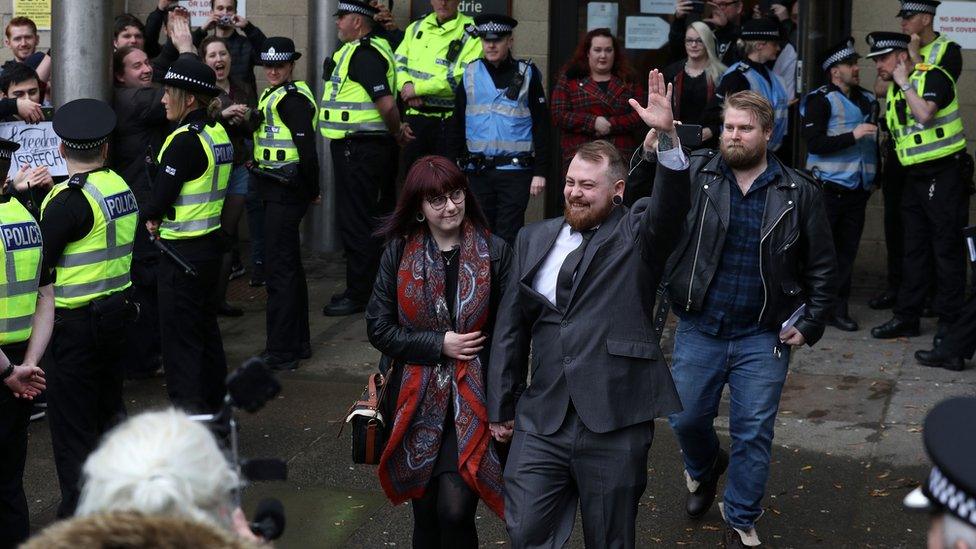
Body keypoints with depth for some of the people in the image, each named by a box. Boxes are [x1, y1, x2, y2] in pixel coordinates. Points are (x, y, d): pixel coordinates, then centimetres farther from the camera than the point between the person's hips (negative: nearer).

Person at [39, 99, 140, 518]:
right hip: (116, 311, 8)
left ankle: (78, 512, 8)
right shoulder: (121, 186, 3)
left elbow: (37, 263, -17)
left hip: (75, 324, -8)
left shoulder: (71, 200, -19)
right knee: (109, 408, 22)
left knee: (72, 424, 2)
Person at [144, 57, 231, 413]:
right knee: (205, 327, 19)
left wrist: (152, 219, 2)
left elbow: (159, 199, -19)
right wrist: (162, 220, 7)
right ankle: (214, 404, 28)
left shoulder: (185, 140, -20)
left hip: (183, 250, -9)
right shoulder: (218, 133, 8)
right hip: (211, 241, 9)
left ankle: (188, 409, 0)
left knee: (180, 337, -2)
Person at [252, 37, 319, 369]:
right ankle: (298, 343, 27)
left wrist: (312, 190, -12)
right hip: (277, 191, 10)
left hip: (286, 192, -10)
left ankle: (281, 352, -3)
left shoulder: (292, 99, -15)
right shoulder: (272, 96, 15)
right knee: (290, 266, 16)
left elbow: (307, 148, -21)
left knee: (280, 269, -7)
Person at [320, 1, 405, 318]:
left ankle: (359, 295, 0)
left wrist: (396, 132, -9)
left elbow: (386, 103, -25)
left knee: (355, 221, -5)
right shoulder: (366, 49, 16)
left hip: (358, 149, -11)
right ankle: (363, 288, 25)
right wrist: (397, 131, 11)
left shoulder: (363, 53, -17)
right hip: (359, 148, 11)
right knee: (366, 220, 16)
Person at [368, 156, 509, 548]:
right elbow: (378, 327, 2)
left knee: (455, 509, -15)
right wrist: (439, 344, -10)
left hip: (473, 398, -2)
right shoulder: (399, 253, 2)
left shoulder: (495, 252, -3)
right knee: (425, 514, 11)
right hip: (419, 400, 2)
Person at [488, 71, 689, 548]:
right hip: (541, 423, 4)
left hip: (615, 424, -3)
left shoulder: (636, 234, 1)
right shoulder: (534, 239, 12)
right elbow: (511, 326, 14)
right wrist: (500, 408, 14)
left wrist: (666, 135, -37)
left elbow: (671, 204, -21)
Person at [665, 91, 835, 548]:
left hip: (763, 338, -1)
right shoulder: (695, 176, -3)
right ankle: (705, 468, 45)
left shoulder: (799, 193, -2)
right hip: (699, 329, 1)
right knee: (686, 419, 11)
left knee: (753, 434, 4)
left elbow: (821, 265, 5)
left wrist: (810, 325, -1)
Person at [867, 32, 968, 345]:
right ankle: (907, 317, 18)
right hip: (914, 176, 8)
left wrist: (904, 83, -19)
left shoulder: (932, 77, -11)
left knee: (947, 249, -2)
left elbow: (925, 113, -29)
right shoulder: (893, 91, 13)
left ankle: (949, 320, 4)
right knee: (914, 250, 12)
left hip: (944, 174, -8)